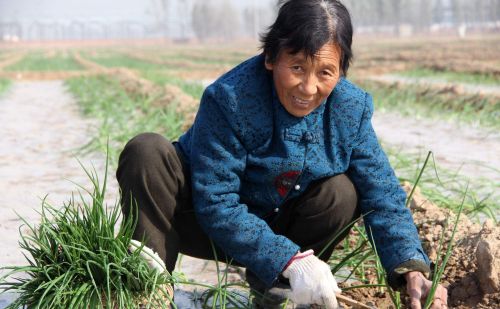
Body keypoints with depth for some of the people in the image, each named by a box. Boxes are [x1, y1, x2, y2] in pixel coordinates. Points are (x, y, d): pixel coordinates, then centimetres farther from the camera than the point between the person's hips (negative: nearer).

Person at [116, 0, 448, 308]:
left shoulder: (352, 107, -14)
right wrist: (288, 259, -37)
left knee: (342, 193, -22)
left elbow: (382, 194, -13)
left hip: (277, 228, 4)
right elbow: (216, 205, -30)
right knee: (148, 152, -29)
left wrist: (412, 268, -28)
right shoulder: (230, 99, -29)